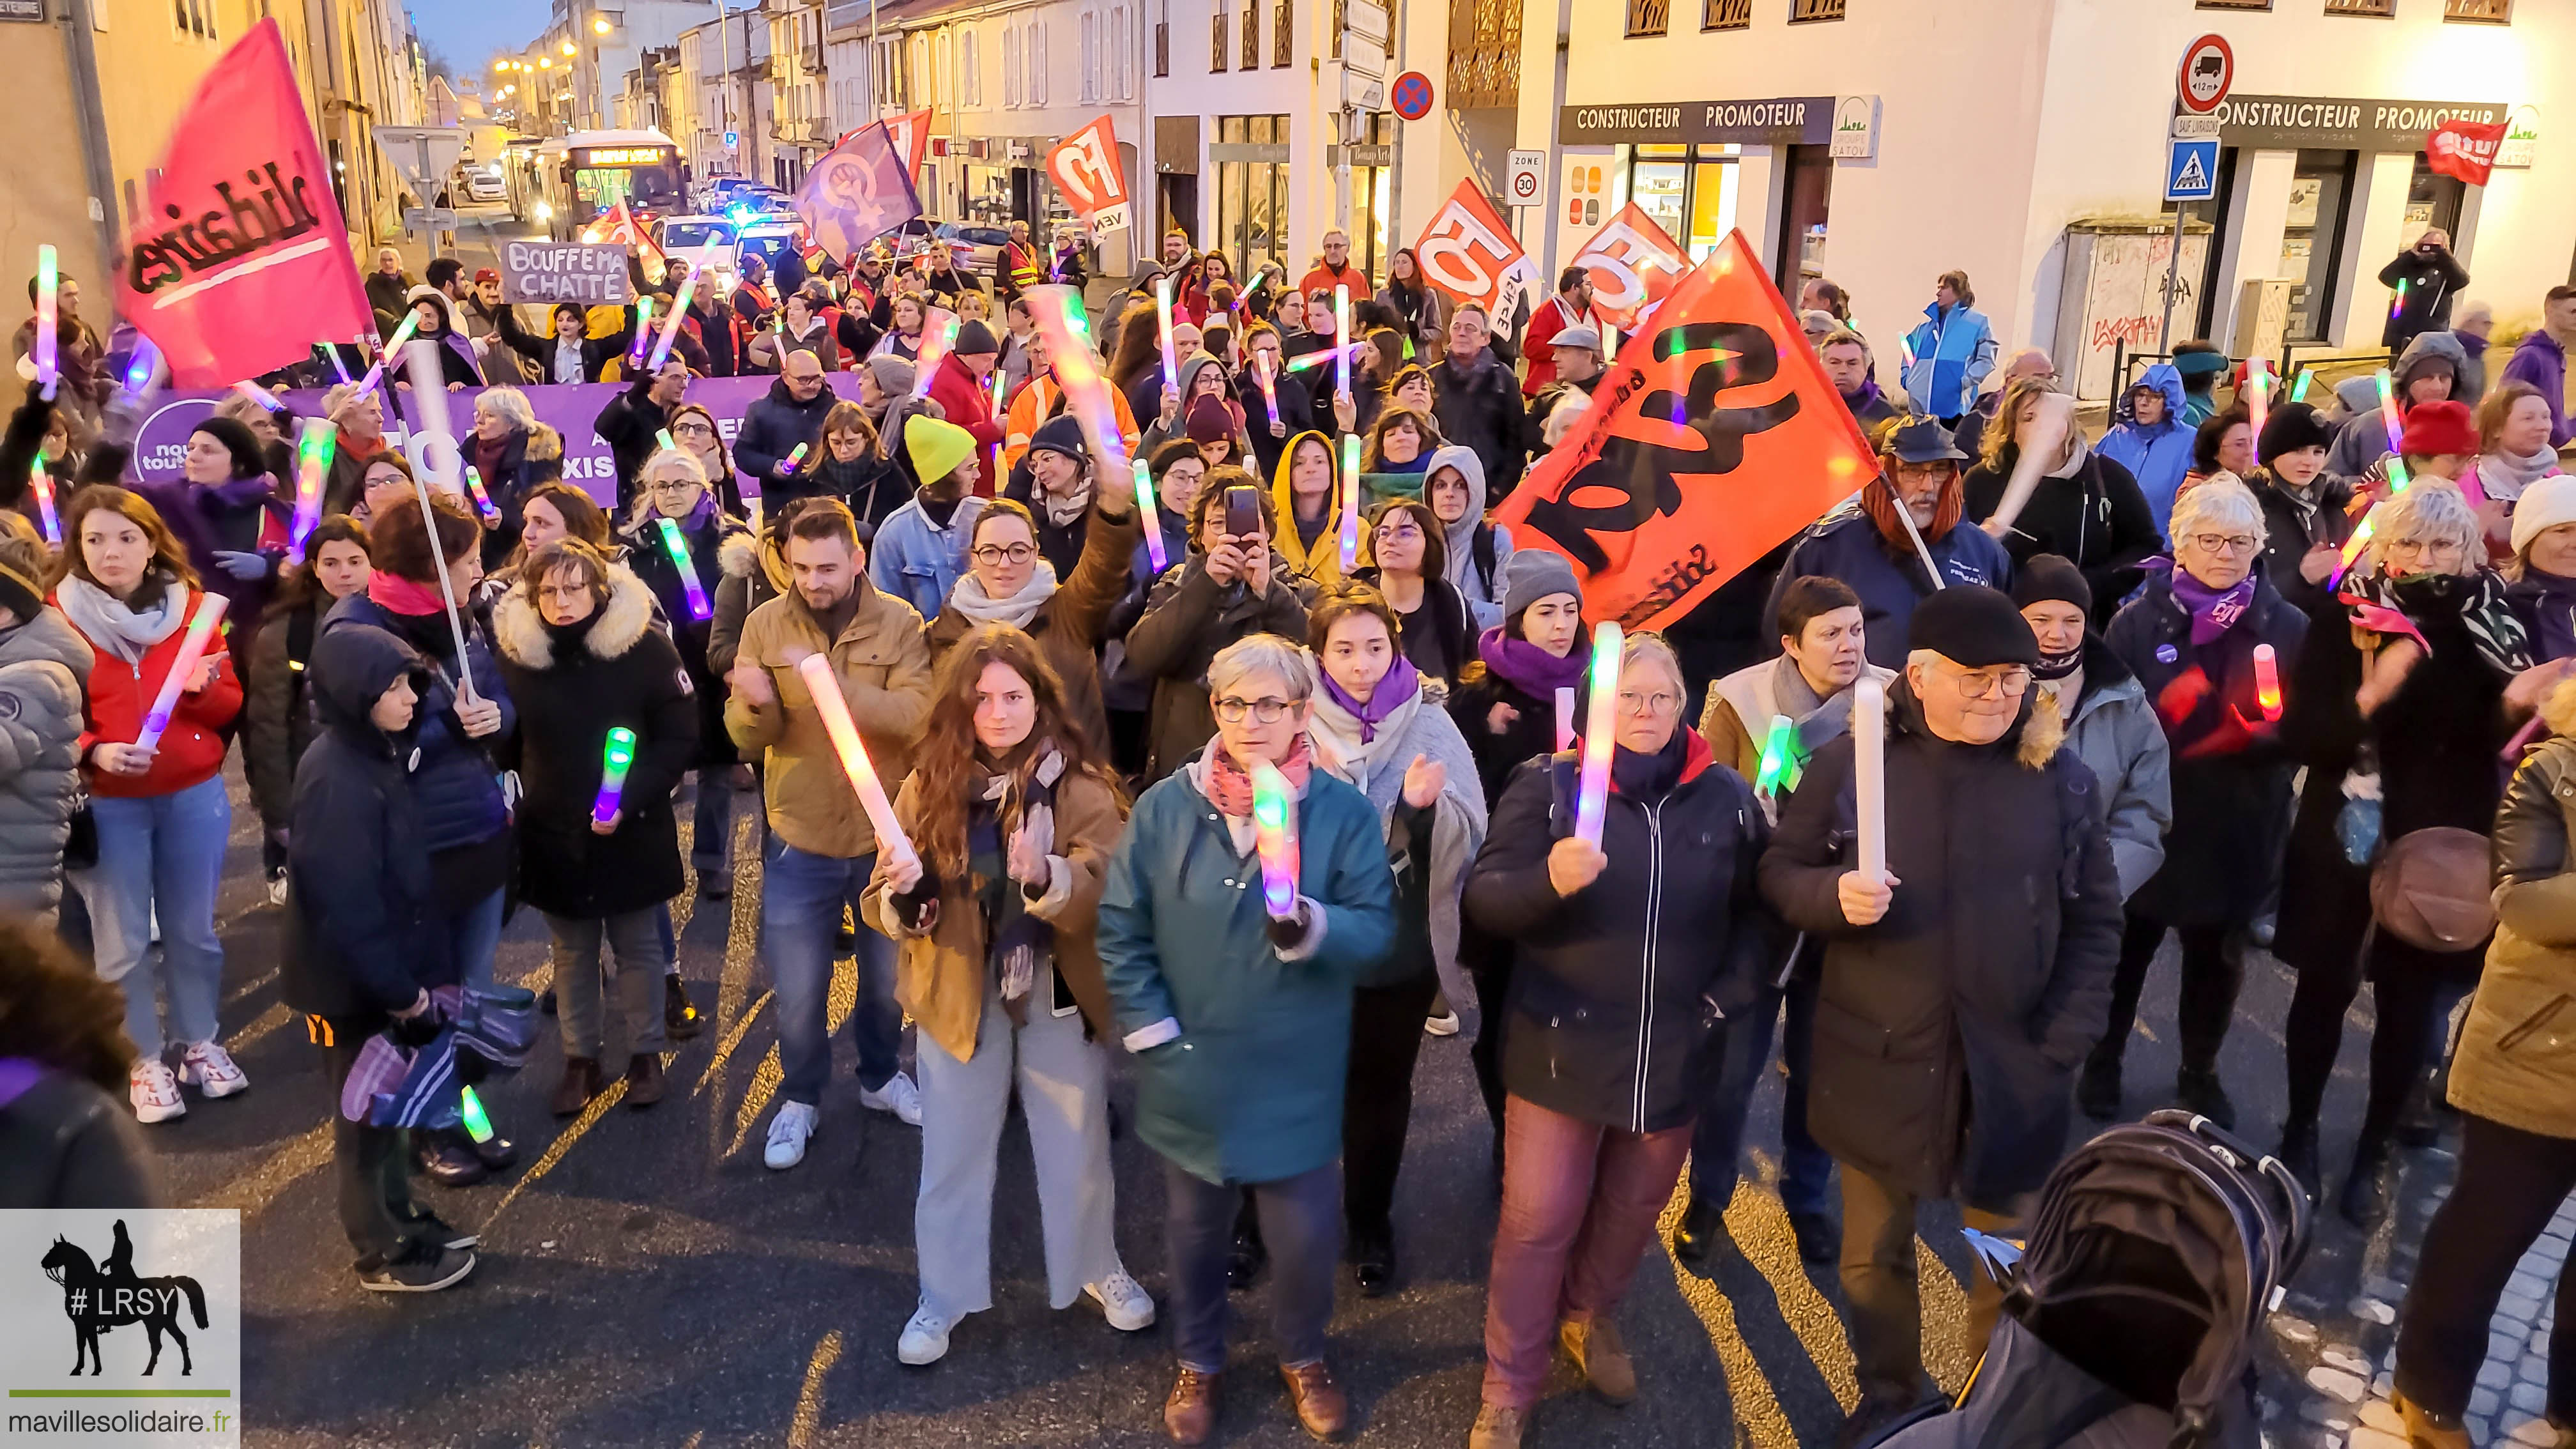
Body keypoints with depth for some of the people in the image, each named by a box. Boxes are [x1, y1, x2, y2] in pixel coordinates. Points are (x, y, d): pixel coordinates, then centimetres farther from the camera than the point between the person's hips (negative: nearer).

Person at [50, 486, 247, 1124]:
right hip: (107, 804, -2)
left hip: (195, 795, 2)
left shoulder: (192, 607, 2)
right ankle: (145, 1062, 21)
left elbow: (229, 708, 4)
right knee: (122, 942, 7)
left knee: (193, 930, 13)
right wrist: (93, 753, -21)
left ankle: (200, 1044, 29)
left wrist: (203, 685, -17)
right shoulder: (59, 617, -5)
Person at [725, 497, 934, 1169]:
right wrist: (755, 704, -32)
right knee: (798, 992, 12)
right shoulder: (766, 623, -6)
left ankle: (881, 1076, 44)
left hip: (885, 836, 0)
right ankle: (800, 1097, 35)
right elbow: (747, 736, -9)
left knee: (888, 977, 20)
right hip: (800, 842, 0)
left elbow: (918, 716, -25)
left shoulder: (898, 623, -11)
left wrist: (831, 682, -35)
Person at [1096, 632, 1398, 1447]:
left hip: (1296, 1076, -1)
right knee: (1195, 1228, 19)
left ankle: (1303, 1358, 41)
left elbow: (1378, 929, -12)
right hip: (1191, 1073, 1)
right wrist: (1151, 1032, -8)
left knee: (1305, 1234, 11)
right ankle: (1197, 1363, 44)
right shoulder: (1165, 807, -5)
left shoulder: (1345, 812, -8)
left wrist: (1312, 928, -31)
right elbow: (1119, 927, -2)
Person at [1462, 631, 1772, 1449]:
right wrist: (1548, 880, -31)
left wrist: (1730, 992, -2)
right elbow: (1484, 899, -12)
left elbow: (1760, 907, 10)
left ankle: (1590, 1318, 48)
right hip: (1563, 1047, -3)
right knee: (1537, 1222, 2)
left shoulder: (1726, 796, 0)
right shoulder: (1547, 785, -7)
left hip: (1677, 1053, 3)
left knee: (1633, 1211, 20)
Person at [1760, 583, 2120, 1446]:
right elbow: (1779, 873, -1)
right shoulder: (1849, 763, -7)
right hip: (1878, 1061, 0)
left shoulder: (2061, 777, -3)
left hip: (2009, 1066, 1)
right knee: (1873, 1255, 16)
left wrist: (2064, 1042, -5)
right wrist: (1834, 893, -23)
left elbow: (2096, 920, 2)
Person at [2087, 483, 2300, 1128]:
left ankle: (2200, 1071, 39)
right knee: (2128, 946, 13)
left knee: (2217, 956, 18)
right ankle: (2103, 1060, 34)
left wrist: (2258, 731, -20)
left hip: (2239, 828, 2)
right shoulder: (2139, 621, -5)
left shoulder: (2288, 627, -2)